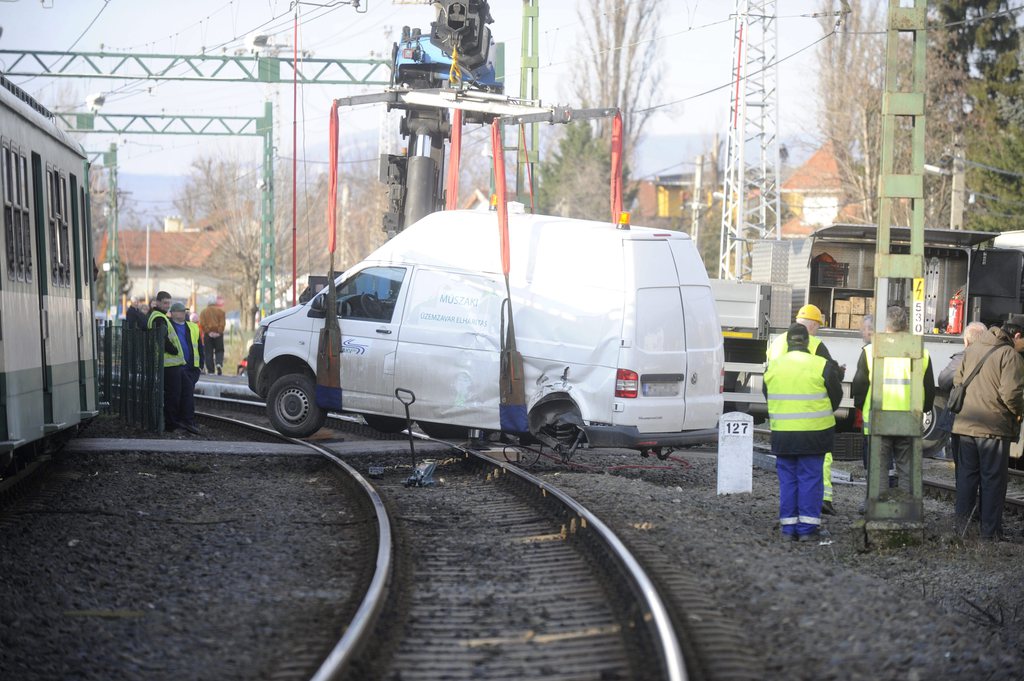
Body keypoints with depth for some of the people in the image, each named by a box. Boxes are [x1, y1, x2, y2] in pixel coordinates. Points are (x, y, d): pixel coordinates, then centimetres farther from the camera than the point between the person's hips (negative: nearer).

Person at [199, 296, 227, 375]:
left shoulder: (203, 312, 9)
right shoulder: (220, 311, 7)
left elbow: (202, 324, -4)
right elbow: (222, 323, -5)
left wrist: (208, 331, -9)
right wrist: (219, 332, -8)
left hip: (207, 334, 0)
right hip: (218, 334, 0)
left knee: (208, 353, 4)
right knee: (219, 351, 8)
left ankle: (210, 370, 0)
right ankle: (219, 364, -19)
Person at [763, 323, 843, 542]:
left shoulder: (773, 366, 4)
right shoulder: (822, 366, -7)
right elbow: (836, 396, 2)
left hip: (782, 433, 3)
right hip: (813, 433, -3)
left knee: (787, 479, 10)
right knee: (810, 479, 3)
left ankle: (788, 527, 10)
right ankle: (807, 528, 1)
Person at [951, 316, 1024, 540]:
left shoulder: (972, 349, 10)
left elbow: (957, 381, 16)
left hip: (965, 425, 6)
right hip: (994, 427, -6)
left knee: (966, 476, 14)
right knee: (993, 480, 3)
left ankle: (962, 524, 16)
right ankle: (990, 530, 6)